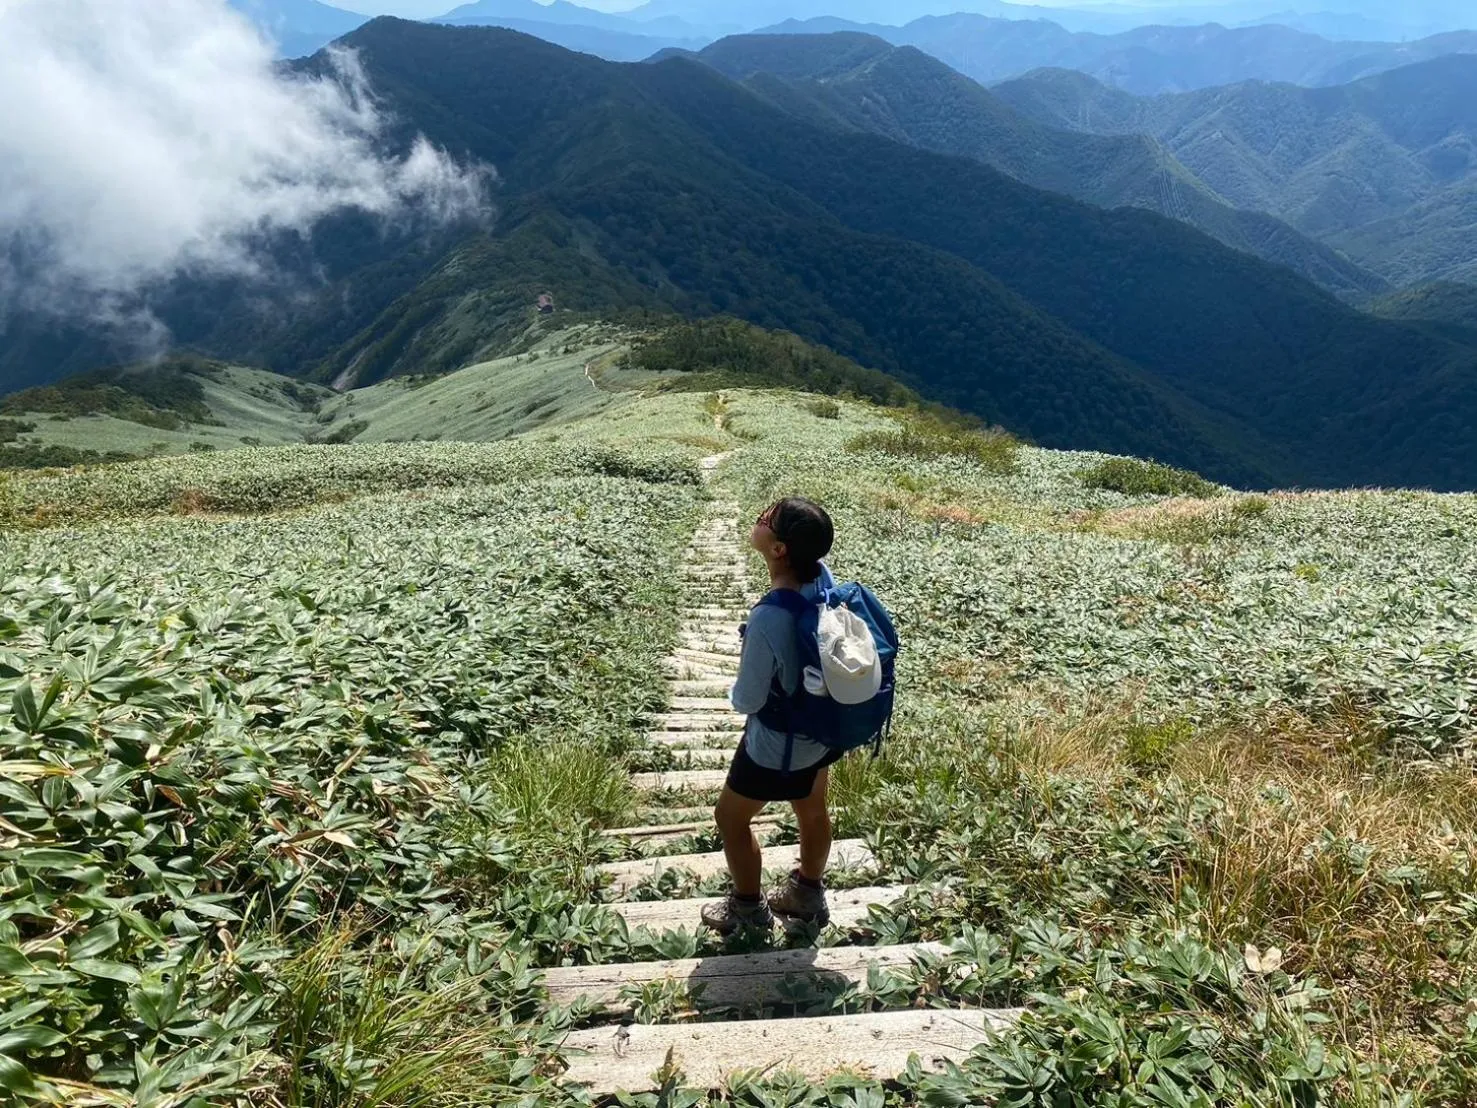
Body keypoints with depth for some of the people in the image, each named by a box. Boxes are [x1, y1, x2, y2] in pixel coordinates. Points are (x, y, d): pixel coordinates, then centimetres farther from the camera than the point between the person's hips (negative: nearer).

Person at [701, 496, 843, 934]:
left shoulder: (768, 618, -37)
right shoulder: (821, 578, -15)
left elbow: (748, 701, -22)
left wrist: (736, 692, -1)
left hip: (778, 742, -7)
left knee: (731, 817, 19)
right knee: (812, 811, 28)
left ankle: (749, 908, 39)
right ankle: (808, 894, 51)